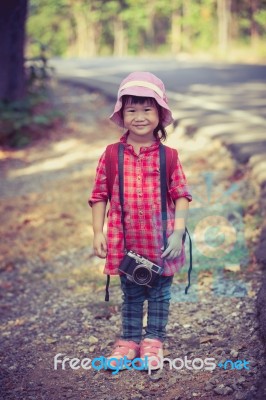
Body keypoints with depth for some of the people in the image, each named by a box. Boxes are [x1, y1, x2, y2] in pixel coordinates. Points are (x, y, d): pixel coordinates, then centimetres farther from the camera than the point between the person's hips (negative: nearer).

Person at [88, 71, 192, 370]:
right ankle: (130, 339, 30)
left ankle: (153, 339, 28)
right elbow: (99, 195, 1)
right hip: (126, 242, 1)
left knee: (159, 293, 13)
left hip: (161, 242, 0)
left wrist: (178, 232, -13)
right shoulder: (112, 155, -4)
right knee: (130, 294, 15)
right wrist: (98, 233, -4)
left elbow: (181, 196, -5)